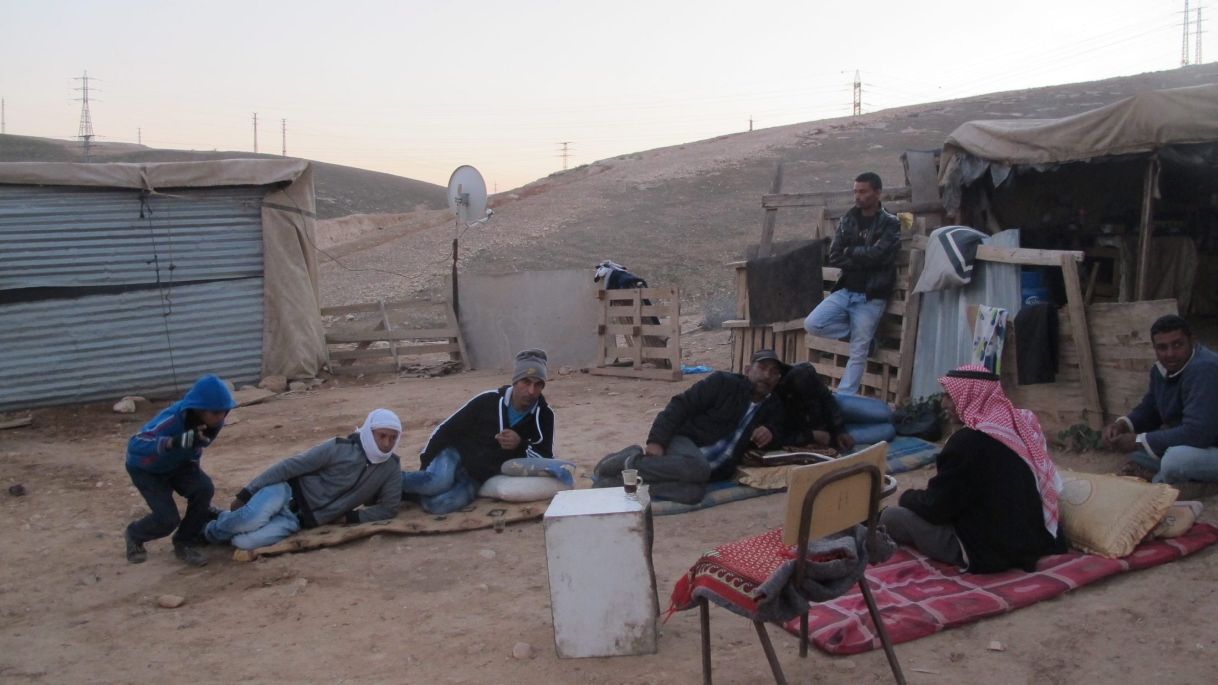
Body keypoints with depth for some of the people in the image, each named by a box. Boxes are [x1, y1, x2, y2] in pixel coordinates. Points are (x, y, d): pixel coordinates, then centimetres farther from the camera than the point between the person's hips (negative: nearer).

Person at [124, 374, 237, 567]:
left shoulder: (213, 420, -21)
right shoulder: (173, 419, -40)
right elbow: (134, 445, -51)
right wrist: (174, 442, -61)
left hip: (178, 463, 5)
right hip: (146, 468, -5)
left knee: (204, 489, -22)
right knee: (168, 518, -17)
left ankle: (185, 543, 1)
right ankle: (134, 535, 18)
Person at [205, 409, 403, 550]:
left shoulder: (390, 467, -4)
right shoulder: (339, 448, -14)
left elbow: (390, 508, 1)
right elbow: (289, 466, -13)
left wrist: (352, 517, -11)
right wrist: (245, 494, -15)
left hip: (299, 519, 2)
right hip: (288, 494, -2)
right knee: (252, 519, -34)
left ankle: (224, 534, 9)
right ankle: (212, 531, 2)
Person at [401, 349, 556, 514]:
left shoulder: (544, 415, -10)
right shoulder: (487, 401, -15)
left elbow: (546, 458, -9)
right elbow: (446, 430, -5)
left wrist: (520, 445, -27)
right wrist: (424, 463, -4)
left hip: (477, 480, 1)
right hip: (455, 455, -1)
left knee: (438, 505, -29)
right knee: (437, 482, -36)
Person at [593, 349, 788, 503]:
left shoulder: (774, 409, 16)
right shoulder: (723, 383, -1)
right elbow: (681, 406, -5)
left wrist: (771, 433, 0)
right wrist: (657, 440, -19)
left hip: (712, 470, 4)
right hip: (685, 441, -4)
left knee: (694, 492, -34)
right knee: (696, 467, -41)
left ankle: (616, 481, -27)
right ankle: (630, 463, -21)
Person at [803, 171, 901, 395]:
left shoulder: (890, 224, -5)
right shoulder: (847, 221, 8)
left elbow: (877, 255, -19)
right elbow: (834, 257, -1)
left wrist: (851, 252, -4)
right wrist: (862, 258, -13)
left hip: (871, 297, -5)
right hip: (845, 291, 5)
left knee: (858, 353, -2)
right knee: (812, 324, -11)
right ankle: (864, 334, 7)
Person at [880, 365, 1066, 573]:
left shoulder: (968, 441, -22)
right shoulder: (1021, 425, 3)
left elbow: (935, 507, -14)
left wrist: (908, 496, 6)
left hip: (987, 552, -8)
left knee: (890, 517, -5)